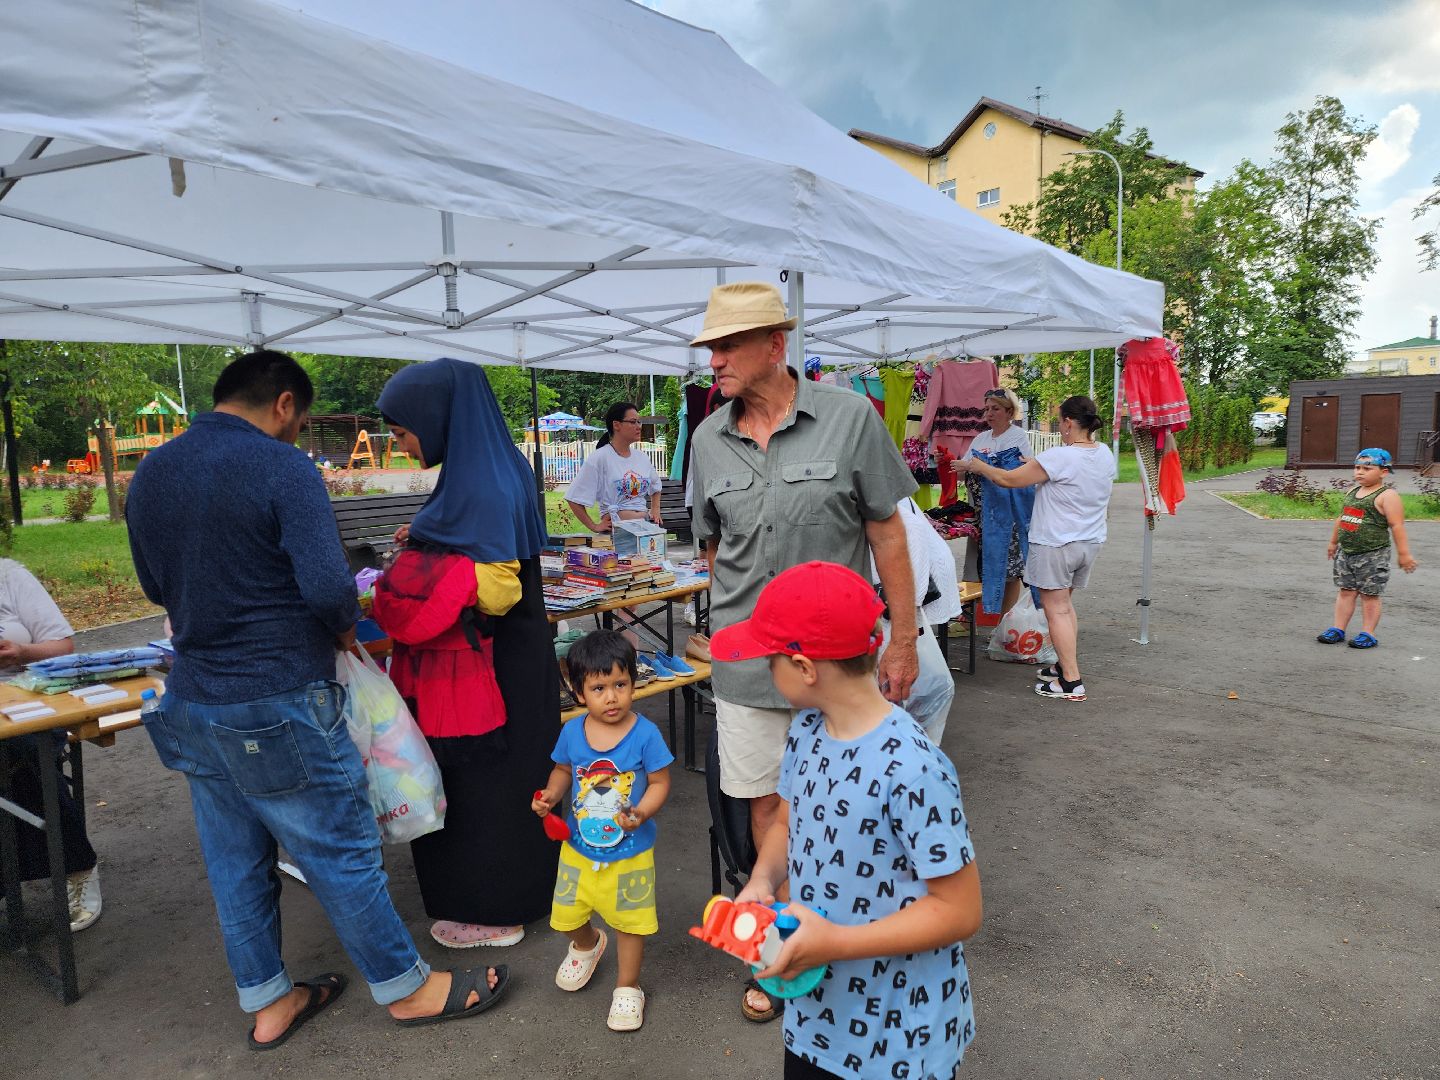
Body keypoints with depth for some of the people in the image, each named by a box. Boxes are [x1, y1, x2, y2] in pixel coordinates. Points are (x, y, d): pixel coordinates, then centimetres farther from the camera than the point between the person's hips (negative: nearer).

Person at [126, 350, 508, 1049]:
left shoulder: (150, 473, 6)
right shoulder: (280, 466, -17)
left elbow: (155, 585, 18)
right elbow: (328, 586, -24)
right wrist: (346, 630, -5)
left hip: (193, 703, 8)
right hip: (276, 711, -7)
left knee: (235, 864, 18)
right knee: (342, 854, 7)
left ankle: (267, 1004, 35)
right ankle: (406, 989, 24)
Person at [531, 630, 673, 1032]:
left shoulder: (645, 733, -20)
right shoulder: (572, 731, -10)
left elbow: (660, 782, -13)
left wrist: (641, 813, -29)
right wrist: (550, 795, -12)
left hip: (629, 853, -3)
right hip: (578, 849, 3)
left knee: (630, 922, 13)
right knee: (567, 916, 18)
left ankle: (627, 988, 38)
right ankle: (588, 945, 53)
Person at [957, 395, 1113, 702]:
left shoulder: (1058, 457, -21)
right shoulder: (1105, 455, 3)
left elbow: (1007, 479, -16)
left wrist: (977, 466, 1)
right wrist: (1034, 464, 22)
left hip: (1056, 544, -8)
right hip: (1090, 541, 8)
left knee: (1056, 608, -1)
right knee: (1065, 602, 21)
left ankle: (1071, 682, -1)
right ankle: (1065, 665, 30)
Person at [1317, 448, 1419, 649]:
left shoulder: (1387, 495, -11)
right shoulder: (1352, 492, 12)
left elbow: (1397, 525, -14)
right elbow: (1341, 518, 22)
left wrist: (1403, 554, -16)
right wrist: (1333, 543, 28)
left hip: (1373, 555, -6)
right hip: (1346, 553, 7)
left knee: (1369, 594, 2)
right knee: (1346, 591, 10)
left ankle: (1367, 634, 10)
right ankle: (1338, 629, 15)